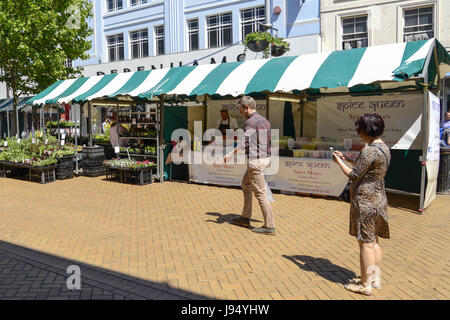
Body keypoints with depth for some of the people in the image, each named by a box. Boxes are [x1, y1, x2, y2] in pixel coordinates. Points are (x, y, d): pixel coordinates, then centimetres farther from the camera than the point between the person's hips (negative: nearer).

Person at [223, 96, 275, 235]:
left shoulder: (251, 122, -15)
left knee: (260, 193, -4)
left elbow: (243, 143, -23)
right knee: (245, 186, 22)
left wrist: (230, 155, -12)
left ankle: (269, 226, 1)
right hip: (265, 158, 10)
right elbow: (271, 142, 16)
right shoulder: (265, 120, 14)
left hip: (255, 161, -10)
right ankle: (245, 218, 29)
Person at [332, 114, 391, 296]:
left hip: (365, 200, -10)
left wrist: (339, 162, -3)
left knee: (365, 242, 0)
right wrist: (345, 159, 17)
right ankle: (376, 279, 28)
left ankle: (366, 285, 11)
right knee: (374, 241, 17)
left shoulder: (369, 150, -20)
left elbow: (354, 176, -17)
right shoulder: (384, 148, 11)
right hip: (378, 198, 10)